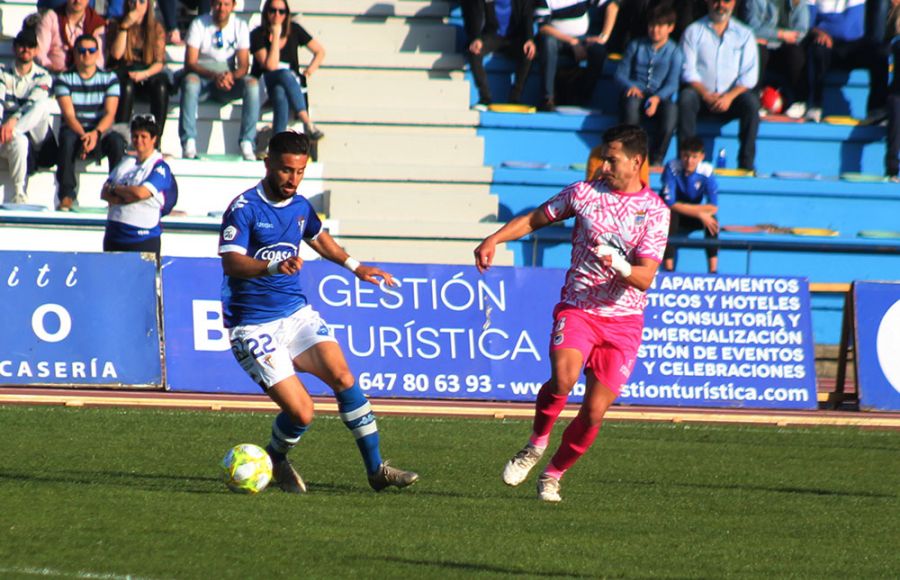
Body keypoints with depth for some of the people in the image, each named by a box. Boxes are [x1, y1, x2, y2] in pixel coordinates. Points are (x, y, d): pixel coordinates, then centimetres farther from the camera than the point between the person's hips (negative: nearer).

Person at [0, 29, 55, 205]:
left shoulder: (43, 77, 6)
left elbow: (33, 103, -13)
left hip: (35, 136, 1)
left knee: (43, 104, -30)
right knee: (19, 142, -40)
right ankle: (19, 195, -40)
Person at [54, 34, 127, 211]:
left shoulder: (109, 78, 6)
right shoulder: (64, 79, 3)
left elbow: (110, 114, -6)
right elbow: (69, 114, -9)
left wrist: (96, 133, -27)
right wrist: (83, 135, -28)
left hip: (100, 134, 1)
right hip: (74, 130, -1)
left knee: (116, 140, -32)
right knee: (67, 138, -35)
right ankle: (66, 195, -36)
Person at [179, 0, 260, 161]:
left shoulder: (240, 26, 2)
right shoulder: (199, 24, -5)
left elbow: (244, 66, -3)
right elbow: (190, 63, -12)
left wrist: (231, 76, -27)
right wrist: (214, 76, -30)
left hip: (229, 79, 2)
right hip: (203, 77, -2)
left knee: (252, 84, -29)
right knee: (190, 81, -37)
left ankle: (247, 144, -28)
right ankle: (188, 144, -38)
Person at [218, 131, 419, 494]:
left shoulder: (300, 207, 8)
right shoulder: (244, 208, -14)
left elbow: (318, 238, 31)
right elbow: (231, 262, -27)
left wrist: (354, 266, 33)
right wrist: (274, 266, -43)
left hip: (296, 313, 6)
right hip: (254, 325, -6)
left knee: (342, 377, -14)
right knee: (301, 412, -14)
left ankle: (376, 469, -5)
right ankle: (276, 460, 19)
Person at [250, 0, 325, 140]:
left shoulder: (294, 30, 6)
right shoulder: (258, 34, -4)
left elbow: (320, 51, 14)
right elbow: (270, 65, -15)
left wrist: (309, 72, -1)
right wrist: (276, 36, -15)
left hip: (293, 81, 2)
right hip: (265, 84, -2)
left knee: (280, 92, -35)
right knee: (285, 74, -37)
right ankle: (307, 123, -48)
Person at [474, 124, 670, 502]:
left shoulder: (655, 211, -2)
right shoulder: (584, 192, 3)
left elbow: (645, 278, -9)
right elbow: (535, 219, 16)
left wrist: (619, 266, -30)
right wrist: (494, 239, 3)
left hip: (623, 319, 0)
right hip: (576, 310, 0)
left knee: (594, 412, -1)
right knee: (563, 378, -28)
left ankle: (552, 475, 22)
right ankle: (537, 443, -1)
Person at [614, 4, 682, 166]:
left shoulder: (674, 52, 9)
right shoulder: (636, 46, 14)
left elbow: (672, 84, -3)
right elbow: (620, 74, 9)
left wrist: (657, 98, -24)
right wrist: (630, 86, -15)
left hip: (660, 97, -1)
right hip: (637, 93, 1)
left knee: (671, 109, -37)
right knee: (631, 103, -38)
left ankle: (656, 160, -27)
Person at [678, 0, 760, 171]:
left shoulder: (744, 34, 9)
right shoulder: (694, 31, 7)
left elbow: (749, 75, 0)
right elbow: (688, 70, -2)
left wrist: (730, 96, -17)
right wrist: (706, 94, -19)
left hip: (731, 97, 1)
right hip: (701, 94, -1)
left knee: (751, 102, -30)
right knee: (686, 97, -33)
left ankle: (746, 164, -26)